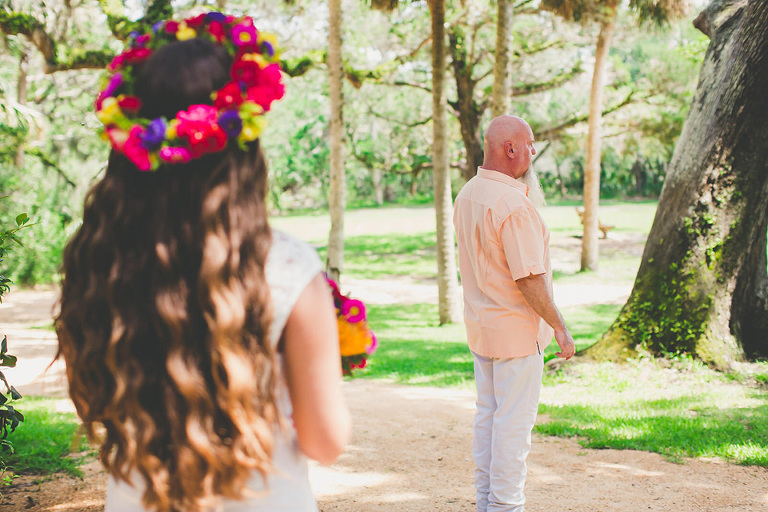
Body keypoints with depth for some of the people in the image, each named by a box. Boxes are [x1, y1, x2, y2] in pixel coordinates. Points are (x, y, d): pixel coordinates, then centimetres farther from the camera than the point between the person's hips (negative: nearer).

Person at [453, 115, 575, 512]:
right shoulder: (513, 204, -23)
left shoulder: (465, 195, 6)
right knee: (514, 421, 0)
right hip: (516, 330, -9)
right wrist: (560, 327, -14)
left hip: (479, 326, 9)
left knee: (487, 414, 16)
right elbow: (530, 278, -22)